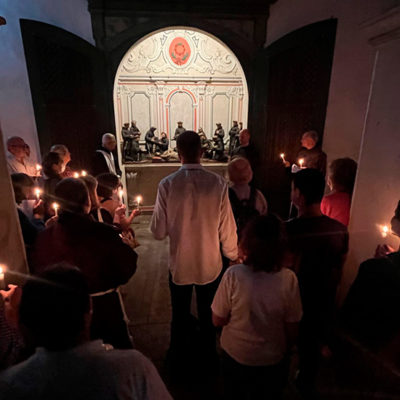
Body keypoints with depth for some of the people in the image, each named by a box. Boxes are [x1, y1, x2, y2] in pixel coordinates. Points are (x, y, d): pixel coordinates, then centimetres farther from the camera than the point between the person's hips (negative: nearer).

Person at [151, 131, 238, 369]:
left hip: (179, 265, 0)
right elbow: (227, 229, -12)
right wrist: (233, 256, 6)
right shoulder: (218, 183, -17)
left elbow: (159, 232, -13)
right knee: (208, 313, 26)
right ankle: (209, 354, 49)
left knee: (180, 314, 25)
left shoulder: (167, 185, -18)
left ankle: (179, 357, 48)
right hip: (210, 264, 1)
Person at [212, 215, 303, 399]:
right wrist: (285, 350, 8)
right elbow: (292, 329, -11)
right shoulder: (288, 279, -25)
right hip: (273, 361, 1)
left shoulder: (233, 275, -29)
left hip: (235, 357, -1)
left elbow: (218, 320, -16)